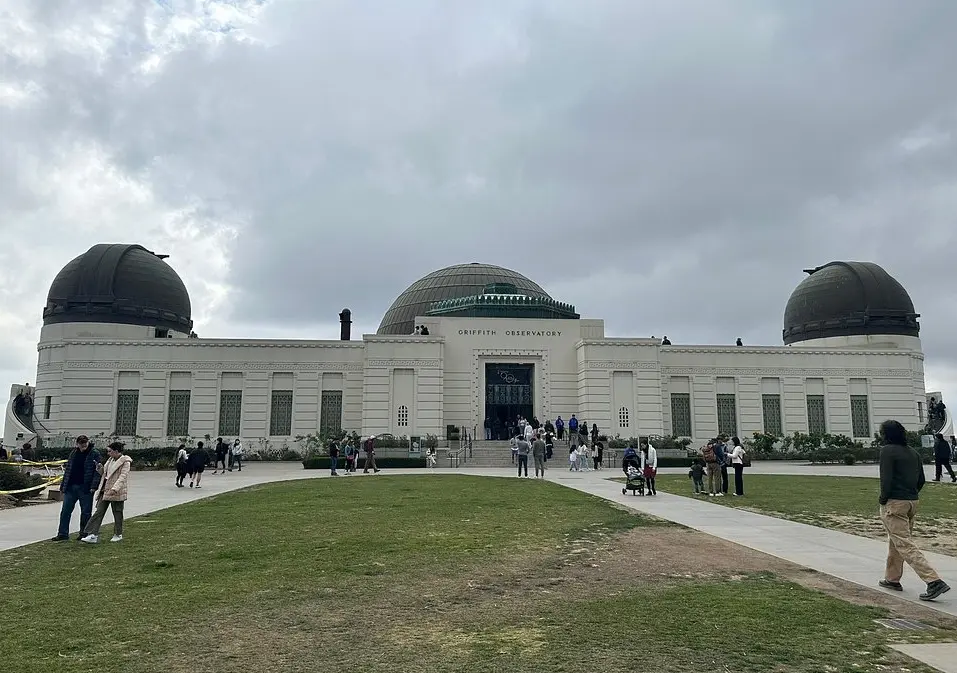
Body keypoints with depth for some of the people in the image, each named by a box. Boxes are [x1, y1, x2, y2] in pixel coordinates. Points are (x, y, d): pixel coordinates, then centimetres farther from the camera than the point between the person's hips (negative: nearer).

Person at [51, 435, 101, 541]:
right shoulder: (73, 453, 12)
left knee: (85, 512, 4)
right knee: (65, 511, 4)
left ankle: (84, 533, 14)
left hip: (85, 488, -5)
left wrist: (93, 486, -18)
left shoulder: (94, 454, -4)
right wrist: (63, 485, 13)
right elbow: (67, 470, 17)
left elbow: (97, 471, -9)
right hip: (70, 487, 5)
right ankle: (63, 534, 11)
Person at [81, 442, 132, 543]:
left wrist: (114, 489, -31)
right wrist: (100, 469, 2)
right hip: (105, 491, 8)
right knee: (99, 512, 1)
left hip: (116, 493, -8)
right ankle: (93, 535, 0)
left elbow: (123, 477, -20)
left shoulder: (125, 462, -10)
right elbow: (105, 474, 23)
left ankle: (118, 535, 16)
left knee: (117, 513, 3)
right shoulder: (110, 460, 16)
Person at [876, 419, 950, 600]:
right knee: (895, 541, 20)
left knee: (905, 545, -7)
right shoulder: (913, 453, 11)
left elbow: (886, 478, -17)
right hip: (912, 502, 9)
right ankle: (892, 579, 30)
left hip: (894, 504, -9)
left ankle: (934, 581, -15)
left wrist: (883, 499, -6)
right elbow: (921, 480, 13)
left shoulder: (887, 451, -12)